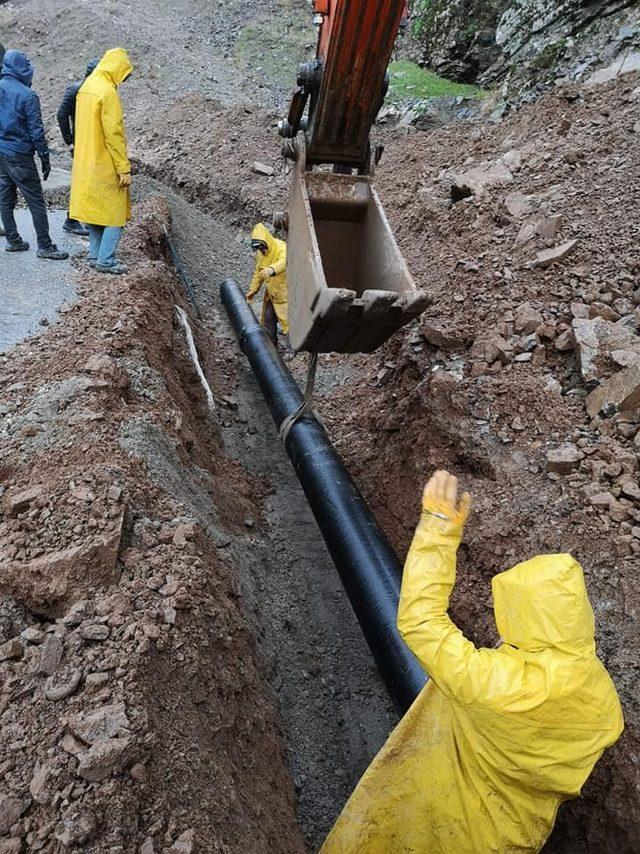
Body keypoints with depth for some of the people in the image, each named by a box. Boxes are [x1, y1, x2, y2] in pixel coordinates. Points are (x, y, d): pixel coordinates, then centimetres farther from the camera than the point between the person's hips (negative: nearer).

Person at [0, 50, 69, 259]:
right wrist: (45, 158, -5)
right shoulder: (27, 95, -14)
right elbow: (36, 131, -13)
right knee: (36, 201, -2)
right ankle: (45, 246, 0)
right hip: (19, 155, -7)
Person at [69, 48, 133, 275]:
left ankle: (95, 255, 21)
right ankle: (105, 260, -2)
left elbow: (82, 128, 17)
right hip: (105, 166, -9)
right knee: (115, 212, -1)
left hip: (85, 163, 9)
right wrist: (124, 168, -18)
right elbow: (114, 134, -20)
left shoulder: (86, 87, 12)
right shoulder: (108, 92, -16)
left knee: (93, 209, 15)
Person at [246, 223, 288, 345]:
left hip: (285, 291, -7)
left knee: (288, 318, -2)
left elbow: (284, 262, -47)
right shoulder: (260, 253, 0)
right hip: (271, 292, 7)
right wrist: (253, 290, 13)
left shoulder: (282, 248, -24)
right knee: (268, 317, 15)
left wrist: (272, 269, -67)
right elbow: (258, 272, 14)